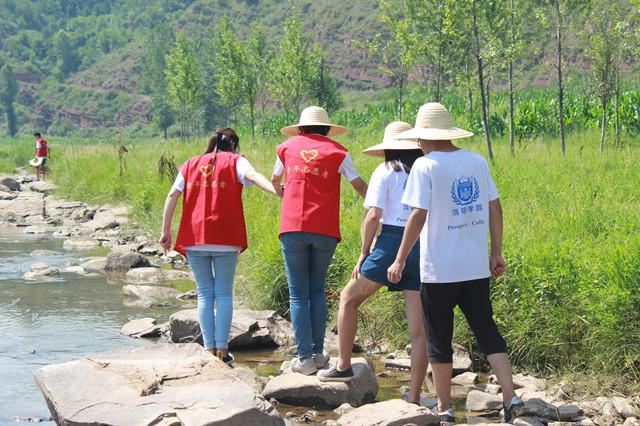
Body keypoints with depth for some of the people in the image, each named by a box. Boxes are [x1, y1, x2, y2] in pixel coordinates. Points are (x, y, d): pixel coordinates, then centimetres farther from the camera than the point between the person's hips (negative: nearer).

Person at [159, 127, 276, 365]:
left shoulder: (191, 164, 18)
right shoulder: (234, 161, 8)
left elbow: (172, 196, 9)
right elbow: (252, 175, -14)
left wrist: (166, 231, 8)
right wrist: (275, 190, -27)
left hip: (195, 239, 3)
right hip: (225, 239, -3)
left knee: (205, 294, 9)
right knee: (224, 294, 4)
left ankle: (209, 350, 4)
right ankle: (222, 350, -1)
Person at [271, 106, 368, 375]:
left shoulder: (288, 147, 11)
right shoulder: (337, 152, 6)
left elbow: (275, 179, 28)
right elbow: (360, 186, 6)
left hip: (293, 229, 0)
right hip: (325, 231, 1)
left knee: (298, 295, 3)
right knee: (317, 291, 15)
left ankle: (305, 358, -1)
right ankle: (318, 353, 12)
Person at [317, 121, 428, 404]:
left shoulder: (386, 171, 2)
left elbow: (373, 215, -8)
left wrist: (363, 253, 0)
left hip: (391, 243, -4)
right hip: (425, 249, 4)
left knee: (349, 298, 19)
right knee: (419, 328, 3)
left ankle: (343, 366, 19)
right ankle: (414, 396, 3)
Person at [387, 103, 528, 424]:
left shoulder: (425, 166, -10)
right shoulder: (477, 161, 6)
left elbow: (418, 217, -16)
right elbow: (495, 210, 8)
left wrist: (399, 260, -9)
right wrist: (497, 253, 17)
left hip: (438, 270, -5)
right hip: (476, 267, 5)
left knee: (439, 339, 7)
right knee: (487, 331, 10)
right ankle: (511, 399, 0)